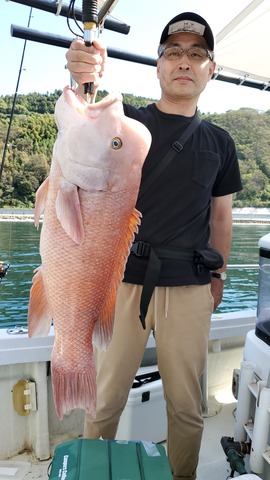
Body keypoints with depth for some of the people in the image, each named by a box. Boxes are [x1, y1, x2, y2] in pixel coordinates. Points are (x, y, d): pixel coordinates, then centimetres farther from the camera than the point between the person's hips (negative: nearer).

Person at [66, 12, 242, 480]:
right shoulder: (126, 121, 3)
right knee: (104, 400, 10)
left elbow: (221, 216, 13)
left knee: (186, 407, 14)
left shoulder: (219, 141, 10)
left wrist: (218, 276, 10)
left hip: (189, 288, 2)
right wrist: (87, 82, -39)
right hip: (122, 279, -1)